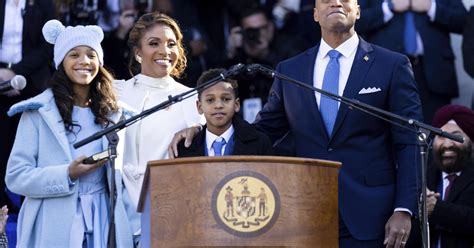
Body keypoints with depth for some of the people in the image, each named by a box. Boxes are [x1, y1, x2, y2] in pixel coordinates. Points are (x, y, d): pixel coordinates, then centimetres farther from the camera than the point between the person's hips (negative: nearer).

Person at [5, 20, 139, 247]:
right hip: (54, 229, -3)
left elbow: (121, 178, 10)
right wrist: (67, 175, -17)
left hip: (103, 223, 3)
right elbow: (15, 176, -7)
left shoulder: (113, 113, 11)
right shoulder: (38, 112, -1)